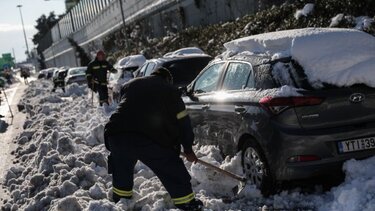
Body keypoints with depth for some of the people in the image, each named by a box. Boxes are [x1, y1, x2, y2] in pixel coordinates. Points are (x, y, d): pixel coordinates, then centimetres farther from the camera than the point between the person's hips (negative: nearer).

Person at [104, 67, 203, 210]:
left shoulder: (129, 85, 27)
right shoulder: (169, 90, 17)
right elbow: (183, 121, 16)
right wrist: (188, 149, 27)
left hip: (116, 135, 4)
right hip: (151, 140, -4)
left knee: (122, 172, 32)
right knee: (175, 174, 12)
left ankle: (119, 199, 46)